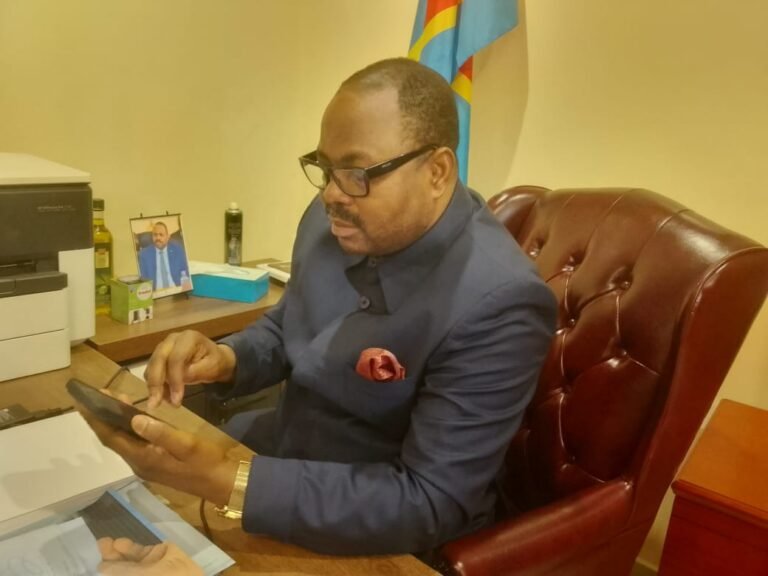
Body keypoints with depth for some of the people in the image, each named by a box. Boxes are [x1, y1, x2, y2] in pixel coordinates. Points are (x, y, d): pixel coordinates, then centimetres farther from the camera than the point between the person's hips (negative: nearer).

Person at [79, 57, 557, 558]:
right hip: (286, 445, 6)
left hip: (379, 534, -6)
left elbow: (427, 505, -28)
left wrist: (225, 482, -35)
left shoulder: (498, 303, -29)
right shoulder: (334, 220, -7)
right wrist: (226, 360, -13)